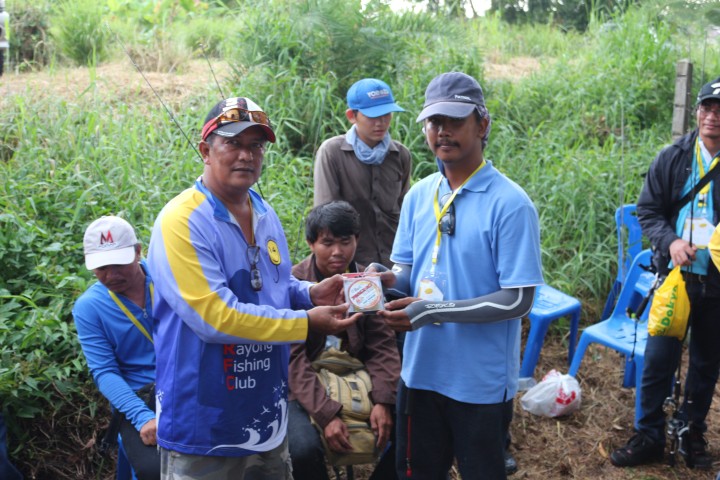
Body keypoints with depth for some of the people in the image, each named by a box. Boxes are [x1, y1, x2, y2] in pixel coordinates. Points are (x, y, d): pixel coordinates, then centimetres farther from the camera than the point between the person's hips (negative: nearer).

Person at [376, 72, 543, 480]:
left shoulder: (510, 203, -17)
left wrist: (434, 310, -27)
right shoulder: (419, 196, 2)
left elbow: (518, 300, -19)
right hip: (421, 371, 6)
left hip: (482, 380, -5)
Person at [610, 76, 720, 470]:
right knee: (658, 359, 4)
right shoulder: (672, 159, -1)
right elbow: (647, 210, 3)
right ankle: (649, 437, 19)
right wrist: (670, 242, -14)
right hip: (677, 276, 1)